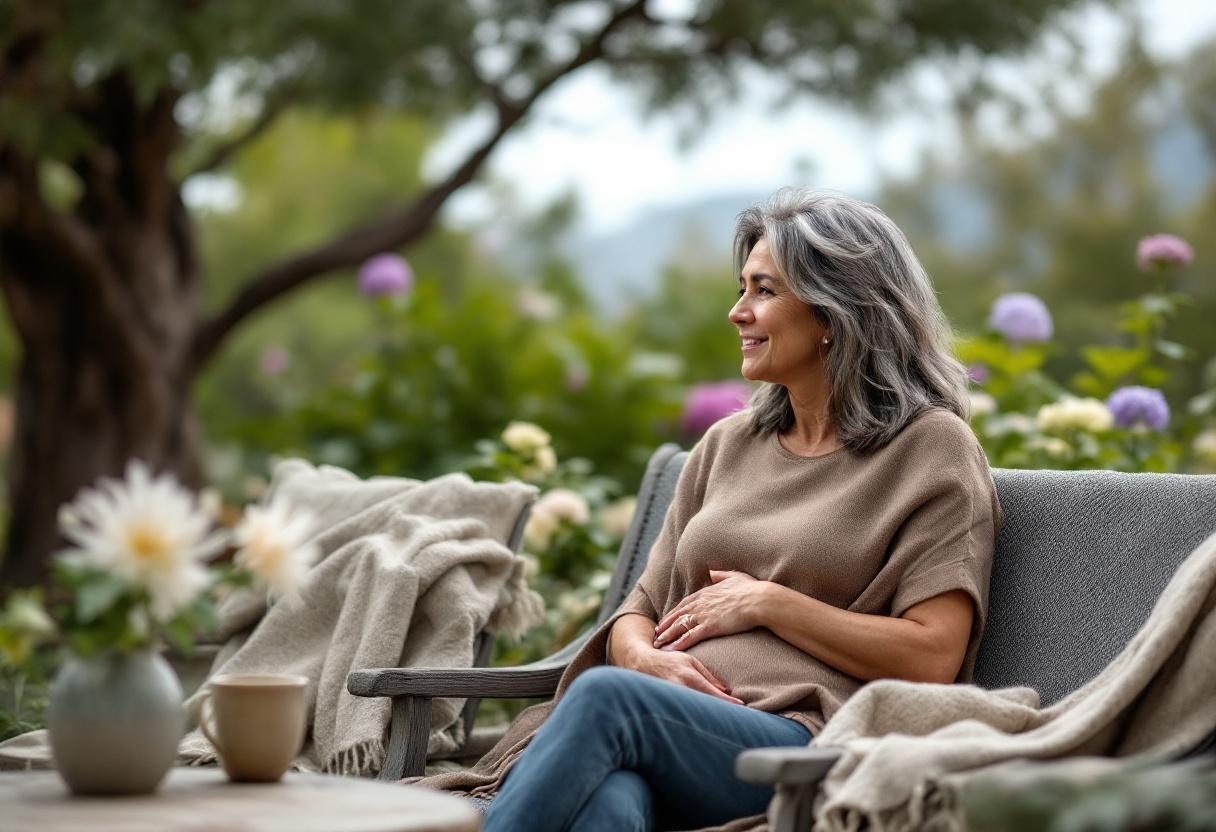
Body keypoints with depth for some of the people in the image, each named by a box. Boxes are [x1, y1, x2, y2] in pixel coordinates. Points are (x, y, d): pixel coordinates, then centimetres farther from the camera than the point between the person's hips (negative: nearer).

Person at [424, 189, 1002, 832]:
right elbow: (641, 610, 23)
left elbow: (931, 658, -2)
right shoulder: (727, 445, 26)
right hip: (675, 721, 4)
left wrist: (765, 602, -2)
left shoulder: (931, 448, 8)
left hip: (801, 739, -4)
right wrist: (643, 657, -3)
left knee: (604, 694, -36)